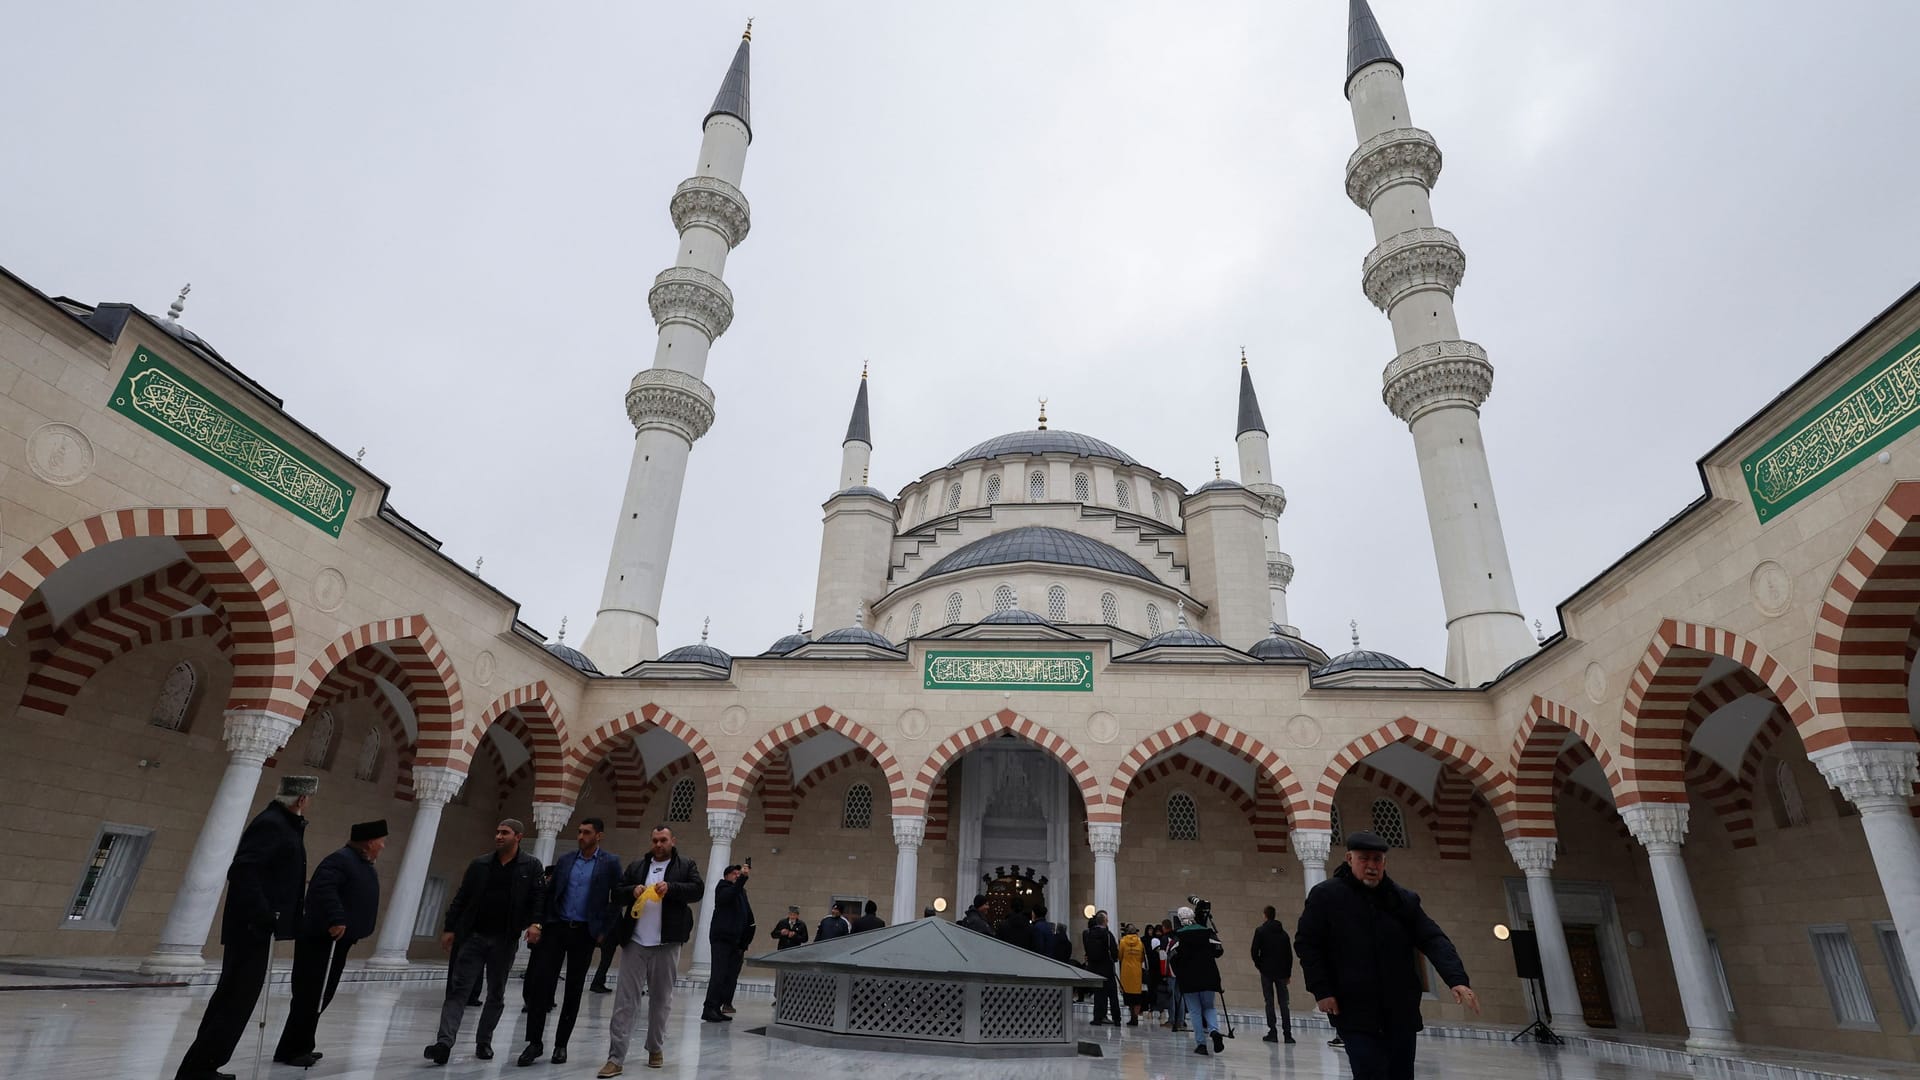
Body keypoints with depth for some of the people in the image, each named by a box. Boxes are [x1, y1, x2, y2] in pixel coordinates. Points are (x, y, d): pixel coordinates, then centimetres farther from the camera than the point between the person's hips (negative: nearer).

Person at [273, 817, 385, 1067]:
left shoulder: (364, 866, 16)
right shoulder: (341, 860, -17)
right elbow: (323, 889, -31)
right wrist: (336, 919, -34)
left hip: (337, 941, 10)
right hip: (321, 939, -10)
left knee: (320, 997, 15)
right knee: (310, 996, -6)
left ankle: (301, 1047, 24)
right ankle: (289, 1051, 1)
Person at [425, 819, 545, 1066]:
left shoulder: (531, 866, -1)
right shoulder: (479, 865, 6)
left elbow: (537, 899, -6)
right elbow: (461, 899, 8)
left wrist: (535, 923, -21)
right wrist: (449, 928, 2)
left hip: (505, 940, -1)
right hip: (474, 936, 1)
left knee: (496, 994, 9)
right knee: (458, 988, -5)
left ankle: (484, 1042, 21)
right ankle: (444, 1042, -7)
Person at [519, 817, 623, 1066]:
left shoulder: (610, 862, -4)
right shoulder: (564, 859, 8)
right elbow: (550, 893, 11)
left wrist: (604, 930, -6)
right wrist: (541, 922, 2)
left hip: (584, 932, -3)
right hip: (556, 927, 3)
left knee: (574, 989, 5)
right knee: (540, 981, -6)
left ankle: (561, 1044, 17)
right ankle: (535, 1041, 6)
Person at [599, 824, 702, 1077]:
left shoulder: (686, 865, 6)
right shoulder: (635, 866, 13)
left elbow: (698, 890, -5)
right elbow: (616, 894, 10)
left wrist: (671, 888, -20)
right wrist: (632, 891, -11)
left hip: (666, 943, -1)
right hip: (634, 942, 1)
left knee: (661, 998, 9)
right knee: (625, 999, -1)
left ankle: (655, 1048, 26)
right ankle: (615, 1058, 3)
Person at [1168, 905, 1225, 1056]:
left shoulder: (1178, 935, -3)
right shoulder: (1207, 931, 4)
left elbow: (1174, 956, -11)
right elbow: (1218, 951, -2)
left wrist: (1177, 974, 4)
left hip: (1188, 978, -2)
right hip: (1208, 976, 2)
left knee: (1195, 1011, 8)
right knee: (1208, 1007, 15)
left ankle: (1201, 1044, 3)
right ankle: (1214, 1030, -12)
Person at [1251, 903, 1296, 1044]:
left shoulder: (1261, 931, -5)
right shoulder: (1283, 933, 8)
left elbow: (1255, 951, -11)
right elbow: (1289, 954, 10)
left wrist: (1258, 965, 7)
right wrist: (1288, 973, 16)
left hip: (1266, 971, -3)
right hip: (1281, 972, 4)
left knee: (1269, 1002, 1)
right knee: (1283, 1002, 7)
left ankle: (1273, 1033, 0)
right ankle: (1287, 1033, 3)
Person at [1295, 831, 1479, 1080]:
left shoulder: (1405, 899, 7)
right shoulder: (1325, 895, -4)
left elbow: (1434, 940, 2)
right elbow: (1306, 943, -2)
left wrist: (1457, 980, -15)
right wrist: (1321, 991, -9)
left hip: (1401, 1014, 4)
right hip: (1354, 1014, -4)